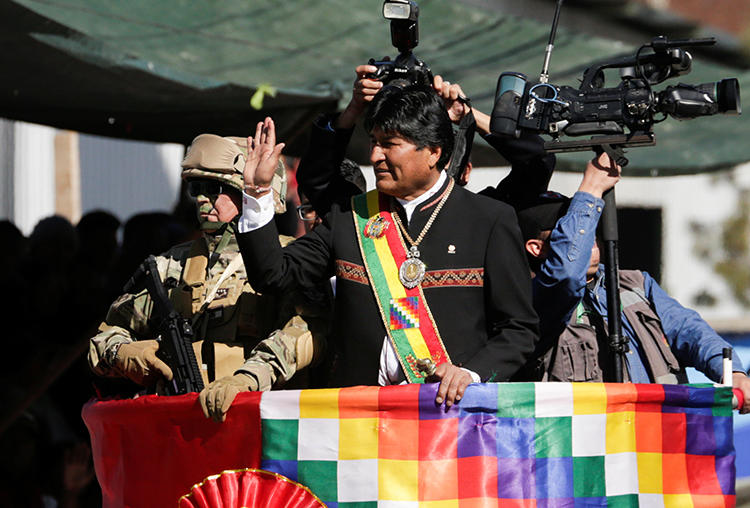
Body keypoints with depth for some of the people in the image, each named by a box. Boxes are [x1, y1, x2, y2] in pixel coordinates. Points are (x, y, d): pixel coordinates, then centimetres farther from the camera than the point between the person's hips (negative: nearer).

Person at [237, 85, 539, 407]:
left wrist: (472, 373, -9)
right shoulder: (348, 217, 18)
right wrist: (258, 192, 10)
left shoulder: (492, 221, 8)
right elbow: (273, 275, 18)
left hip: (451, 405, -2)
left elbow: (520, 329, 8)